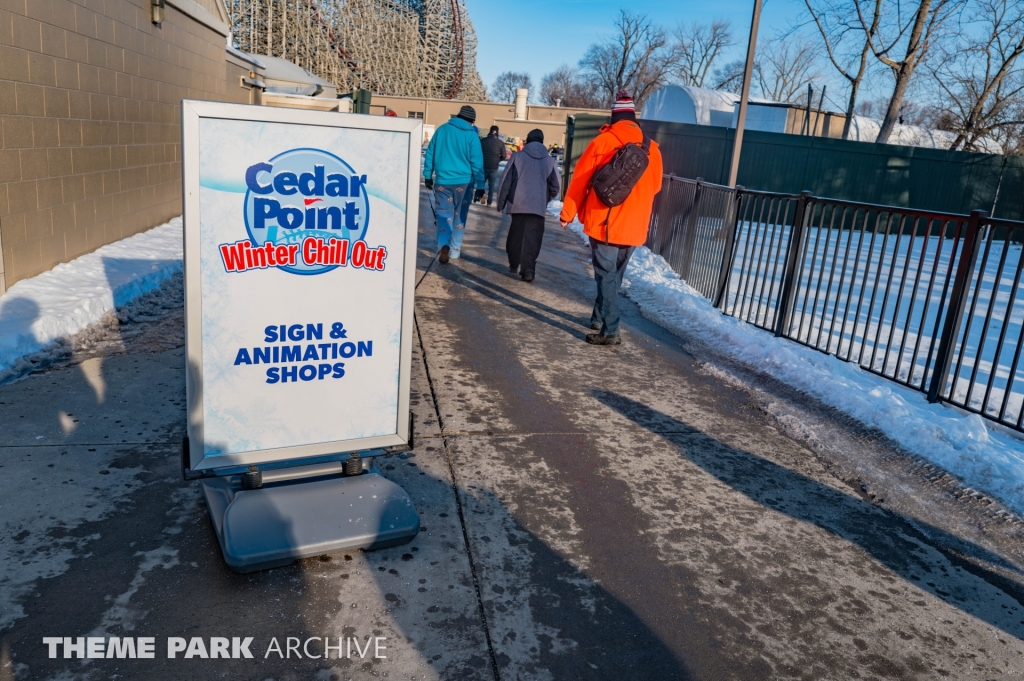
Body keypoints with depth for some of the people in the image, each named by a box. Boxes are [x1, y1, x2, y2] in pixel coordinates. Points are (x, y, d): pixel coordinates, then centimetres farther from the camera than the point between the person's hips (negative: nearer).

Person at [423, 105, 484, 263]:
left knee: (444, 215, 3)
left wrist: (428, 176, 18)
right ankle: (455, 249, 19)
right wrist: (480, 185, -1)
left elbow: (430, 154, 9)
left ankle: (443, 245, -21)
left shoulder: (442, 129, 4)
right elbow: (477, 162, -6)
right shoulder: (471, 135, -5)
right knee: (460, 215, 13)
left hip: (443, 181, 1)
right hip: (464, 181, -1)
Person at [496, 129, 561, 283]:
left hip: (518, 204, 0)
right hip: (538, 206, 0)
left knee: (516, 236, 17)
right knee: (532, 239, -1)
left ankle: (513, 264, 30)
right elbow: (556, 184, 5)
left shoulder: (518, 156, 1)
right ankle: (528, 270, -10)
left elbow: (506, 181, 0)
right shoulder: (550, 161, 5)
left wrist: (501, 202, 8)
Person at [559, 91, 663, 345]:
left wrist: (567, 213, 6)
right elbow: (655, 186, 16)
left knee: (606, 275, -2)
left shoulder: (603, 141, -6)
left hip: (604, 222, -4)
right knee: (614, 275, 18)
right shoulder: (651, 148, 6)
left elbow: (580, 179, -3)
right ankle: (599, 317, 31)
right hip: (635, 227, 4)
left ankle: (610, 331, -8)